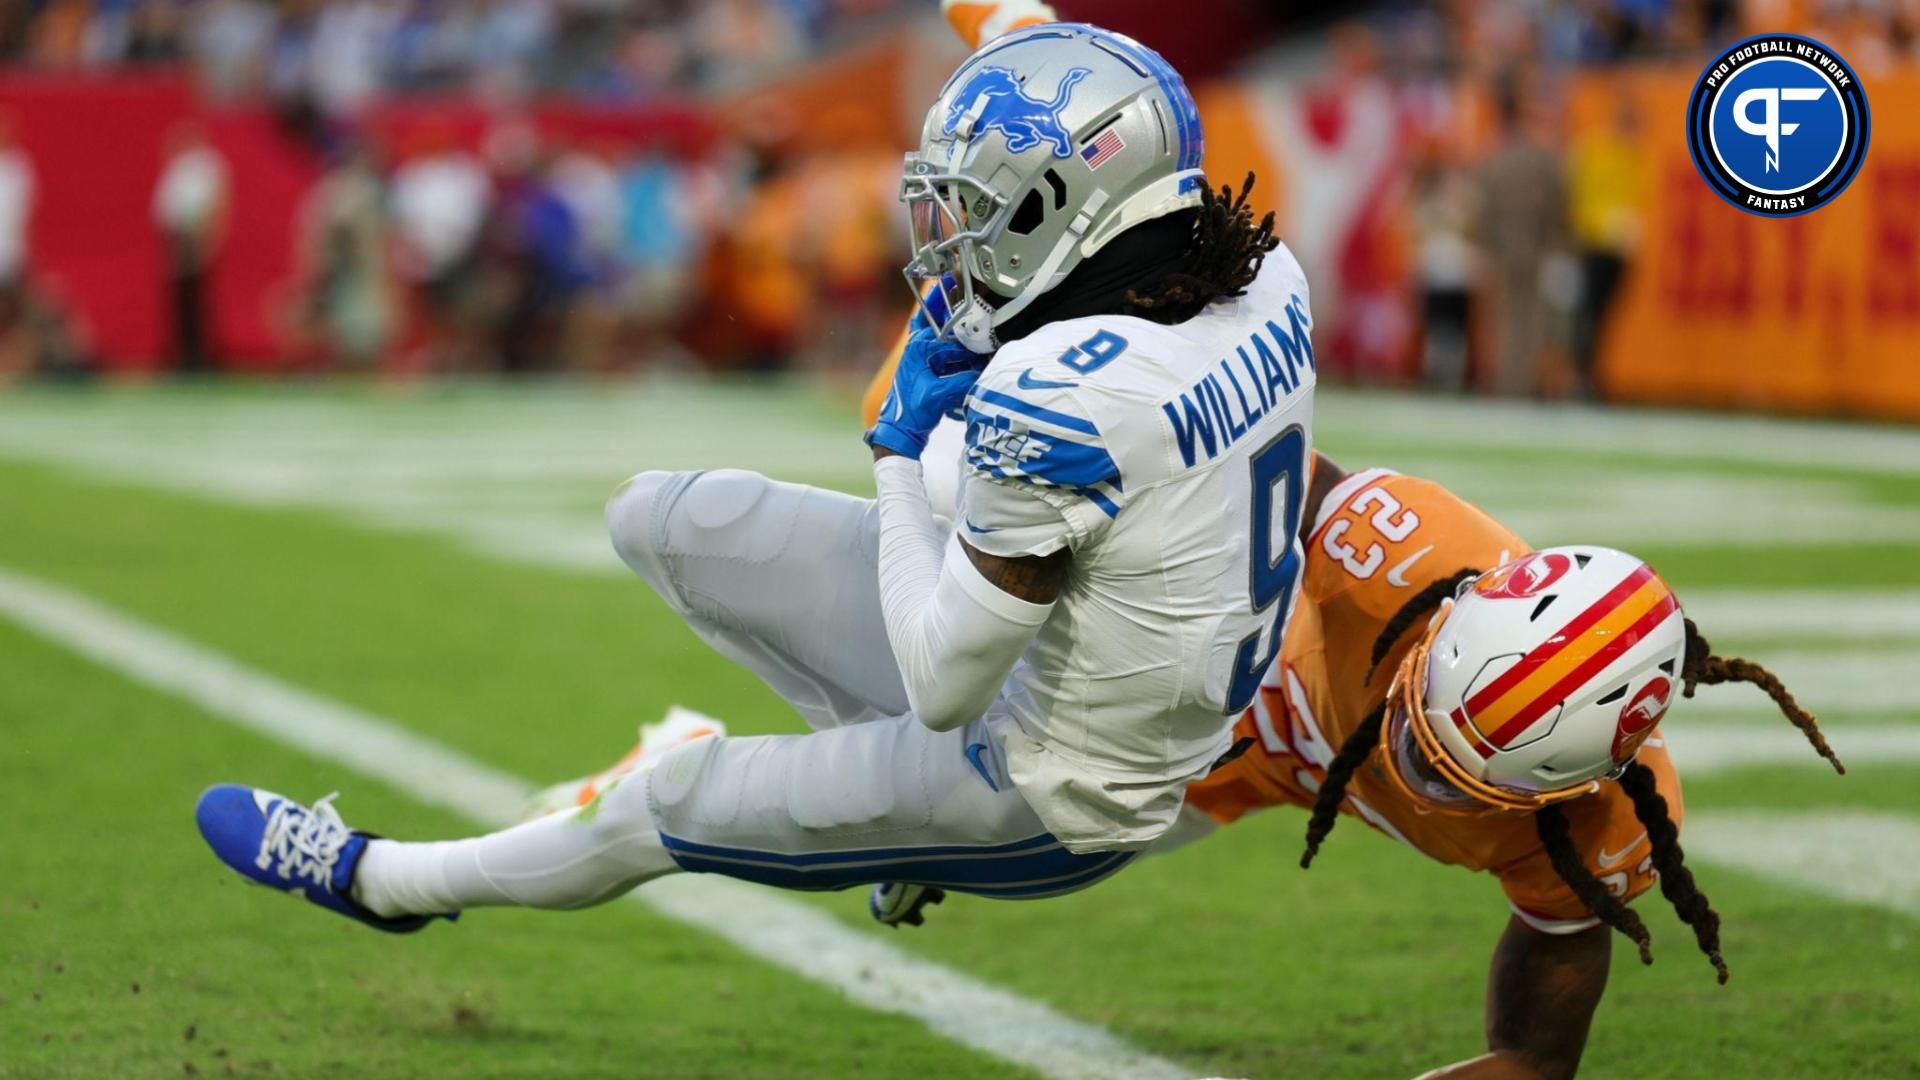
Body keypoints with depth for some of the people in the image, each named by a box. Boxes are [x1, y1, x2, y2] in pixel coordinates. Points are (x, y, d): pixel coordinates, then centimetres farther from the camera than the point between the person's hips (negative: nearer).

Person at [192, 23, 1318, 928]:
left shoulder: (1055, 396, -35)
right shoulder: (1267, 281, -10)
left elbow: (944, 690, -25)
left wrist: (898, 456, -12)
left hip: (1049, 812, -7)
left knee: (673, 801, 17)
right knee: (657, 519, 8)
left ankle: (382, 880, 43)